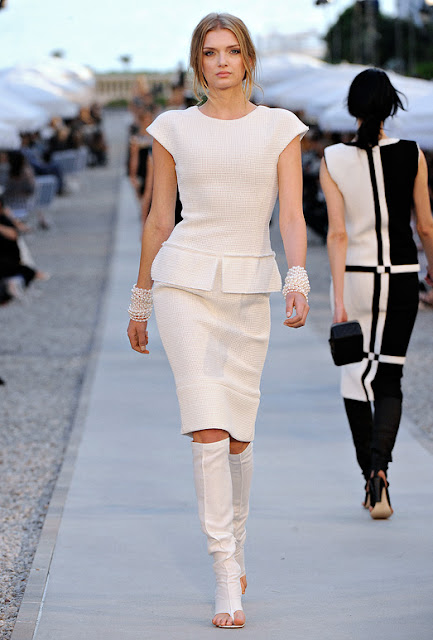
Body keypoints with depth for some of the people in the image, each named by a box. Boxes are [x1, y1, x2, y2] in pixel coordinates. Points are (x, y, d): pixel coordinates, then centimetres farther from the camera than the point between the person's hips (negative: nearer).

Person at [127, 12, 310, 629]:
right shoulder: (174, 129, 4)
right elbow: (158, 220, 10)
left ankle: (234, 544, 33)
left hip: (250, 288, 2)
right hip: (185, 282, -1)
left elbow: (293, 215, -4)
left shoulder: (280, 128, 4)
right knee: (208, 427, -14)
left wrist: (298, 281, -21)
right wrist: (140, 301, 13)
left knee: (239, 434, 8)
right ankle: (227, 577, -12)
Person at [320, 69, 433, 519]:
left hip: (353, 277, 0)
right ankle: (380, 465, -17)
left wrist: (339, 300, -13)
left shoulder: (333, 160, -8)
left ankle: (369, 474, 17)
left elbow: (337, 234, -12)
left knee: (355, 376, 14)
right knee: (389, 380, 5)